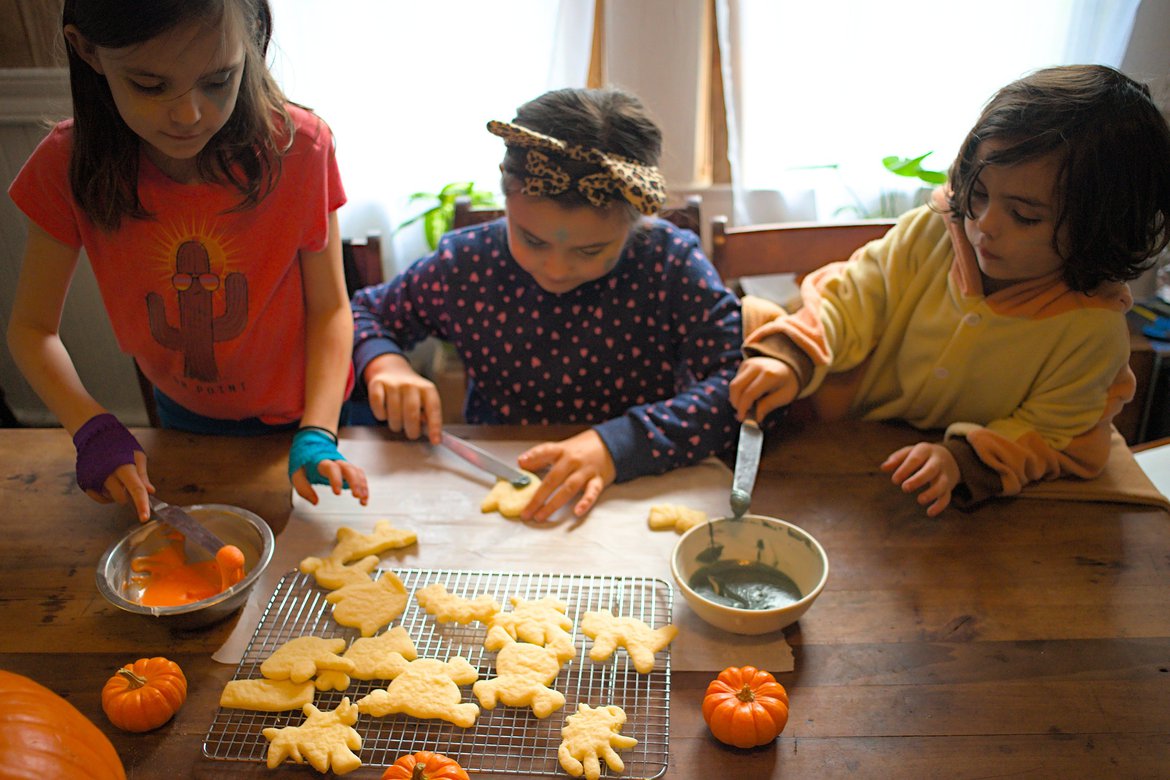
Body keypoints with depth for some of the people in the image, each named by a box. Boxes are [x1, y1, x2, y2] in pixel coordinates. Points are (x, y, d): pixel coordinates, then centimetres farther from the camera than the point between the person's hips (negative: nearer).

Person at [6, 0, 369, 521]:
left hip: (297, 414, -2)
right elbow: (32, 328, -13)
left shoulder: (298, 149, -27)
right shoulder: (70, 168, -21)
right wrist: (94, 431, -28)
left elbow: (329, 308, -19)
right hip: (185, 419, 3)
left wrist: (317, 436, -31)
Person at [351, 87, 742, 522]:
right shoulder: (467, 264, -5)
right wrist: (383, 363, -11)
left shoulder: (672, 262, -10)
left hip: (637, 498, -1)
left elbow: (741, 384, -19)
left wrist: (619, 445, -30)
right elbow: (362, 313, 11)